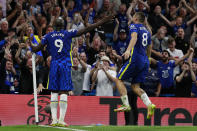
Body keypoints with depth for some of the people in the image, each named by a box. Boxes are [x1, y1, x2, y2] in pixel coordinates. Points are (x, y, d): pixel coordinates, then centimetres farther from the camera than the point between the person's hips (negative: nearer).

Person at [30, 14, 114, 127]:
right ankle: (61, 120, -10)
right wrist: (103, 21, -3)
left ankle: (54, 120, 1)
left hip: (54, 65, 2)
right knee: (64, 92, -3)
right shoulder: (68, 33, -1)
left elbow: (36, 49, 8)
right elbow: (86, 30, -4)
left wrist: (30, 44, 31)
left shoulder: (48, 36, 5)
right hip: (65, 65, -2)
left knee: (54, 92, 7)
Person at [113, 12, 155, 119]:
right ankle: (149, 105, -12)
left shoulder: (134, 26, 1)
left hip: (135, 58, -7)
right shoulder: (147, 31, 22)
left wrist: (128, 50, -35)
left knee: (118, 79, 2)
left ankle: (126, 105, -10)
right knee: (135, 86, 9)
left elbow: (134, 37, -21)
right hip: (145, 62, 7)